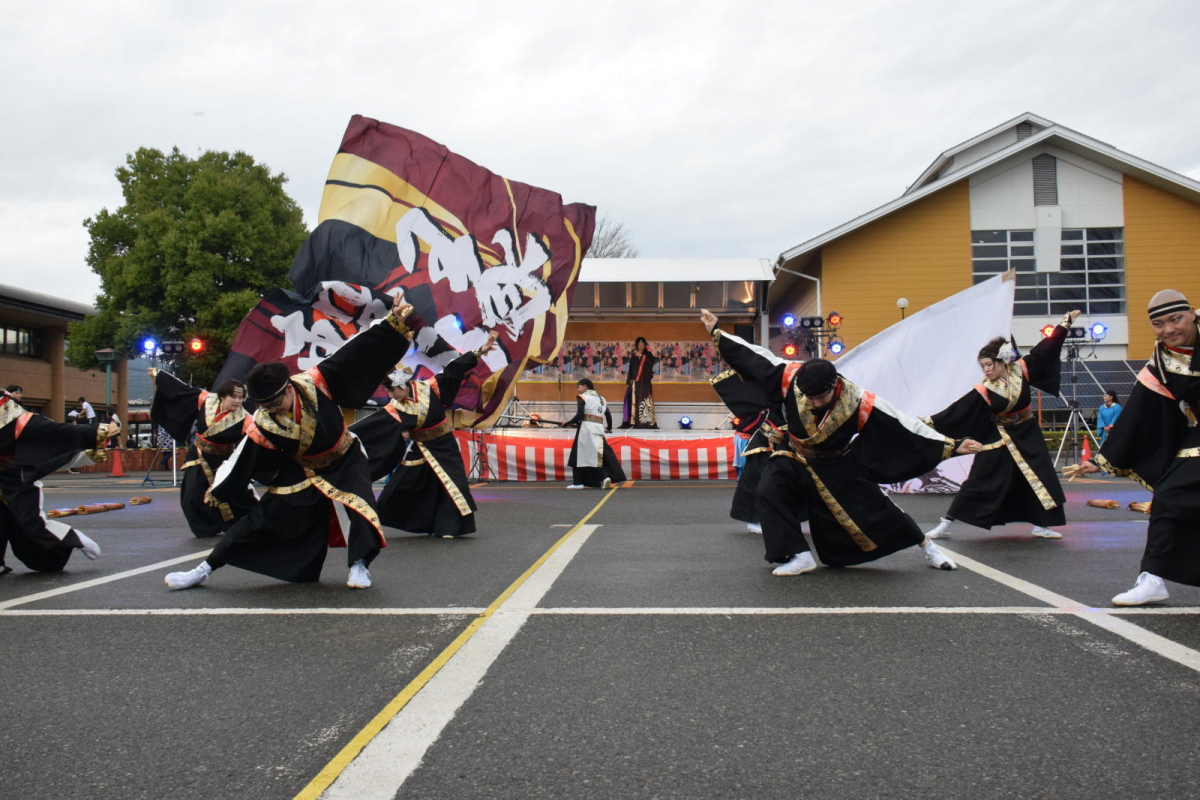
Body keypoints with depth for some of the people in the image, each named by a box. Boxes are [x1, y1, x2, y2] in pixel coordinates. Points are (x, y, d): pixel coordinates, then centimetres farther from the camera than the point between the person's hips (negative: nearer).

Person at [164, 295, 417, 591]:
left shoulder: (316, 383, -27)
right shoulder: (261, 426, -22)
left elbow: (357, 352, -27)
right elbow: (243, 462, -9)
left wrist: (394, 320, -29)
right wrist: (217, 492, 0)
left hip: (345, 461, 0)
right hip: (302, 473, 1)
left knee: (359, 504, -26)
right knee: (262, 519, 0)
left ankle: (359, 565, -9)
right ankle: (205, 569, 11)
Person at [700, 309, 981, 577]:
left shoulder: (860, 403, -32)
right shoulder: (791, 378, -28)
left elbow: (905, 424, -26)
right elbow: (755, 357, -18)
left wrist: (952, 445, -25)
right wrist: (717, 331, -15)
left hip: (841, 466, -2)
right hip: (801, 462, 2)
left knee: (873, 507, 1)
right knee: (769, 493, -19)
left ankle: (927, 546, 27)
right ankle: (800, 556, -12)